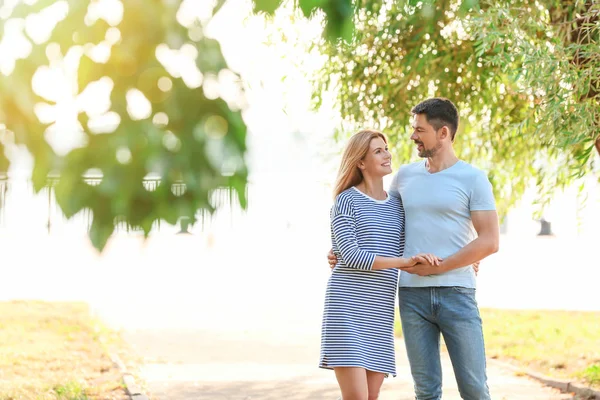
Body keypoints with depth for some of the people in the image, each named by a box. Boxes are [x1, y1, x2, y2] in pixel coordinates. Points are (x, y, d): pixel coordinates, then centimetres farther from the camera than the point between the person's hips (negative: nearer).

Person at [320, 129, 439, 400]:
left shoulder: (397, 206, 15)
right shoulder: (347, 200, -3)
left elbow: (405, 258, 14)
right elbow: (351, 256, -15)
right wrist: (404, 262, -21)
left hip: (380, 311, 6)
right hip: (347, 306, -6)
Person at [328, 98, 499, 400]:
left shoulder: (473, 179, -2)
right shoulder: (405, 175, 12)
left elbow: (490, 241, -8)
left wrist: (437, 267, -12)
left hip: (456, 293, -4)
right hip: (412, 295, 4)